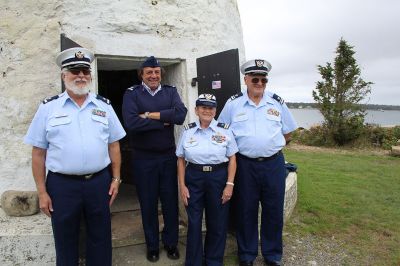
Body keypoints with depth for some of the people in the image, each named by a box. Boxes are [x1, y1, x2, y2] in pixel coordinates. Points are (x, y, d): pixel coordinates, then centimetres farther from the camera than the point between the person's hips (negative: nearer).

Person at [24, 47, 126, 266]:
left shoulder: (104, 106, 4)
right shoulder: (48, 108, -1)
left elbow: (113, 145, 8)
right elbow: (38, 153, 0)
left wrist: (115, 179, 3)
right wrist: (42, 192, -2)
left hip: (99, 182, 2)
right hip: (61, 185, -1)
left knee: (100, 240, 16)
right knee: (65, 243, 16)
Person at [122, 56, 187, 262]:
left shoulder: (170, 91, 5)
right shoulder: (131, 94, -2)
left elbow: (180, 114, -14)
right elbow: (131, 123, -20)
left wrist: (150, 115, -16)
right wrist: (164, 121, -15)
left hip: (168, 156, 2)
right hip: (143, 158, -1)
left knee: (170, 201, 11)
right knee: (148, 203, 11)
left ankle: (171, 243, 31)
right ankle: (152, 246, 30)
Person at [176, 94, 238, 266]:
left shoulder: (225, 130, 0)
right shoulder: (187, 131, 3)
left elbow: (232, 159, 0)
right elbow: (181, 160, 6)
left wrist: (229, 184, -7)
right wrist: (182, 185, 0)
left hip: (218, 178, 0)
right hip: (193, 178, 1)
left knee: (217, 223, 10)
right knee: (194, 222, 7)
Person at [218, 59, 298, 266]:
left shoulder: (277, 102, 4)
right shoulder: (233, 103, 0)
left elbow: (287, 132, 15)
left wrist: (274, 147, 10)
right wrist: (236, 149, 5)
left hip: (274, 163, 2)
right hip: (245, 164, -1)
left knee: (274, 211, 10)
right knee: (246, 211, 9)